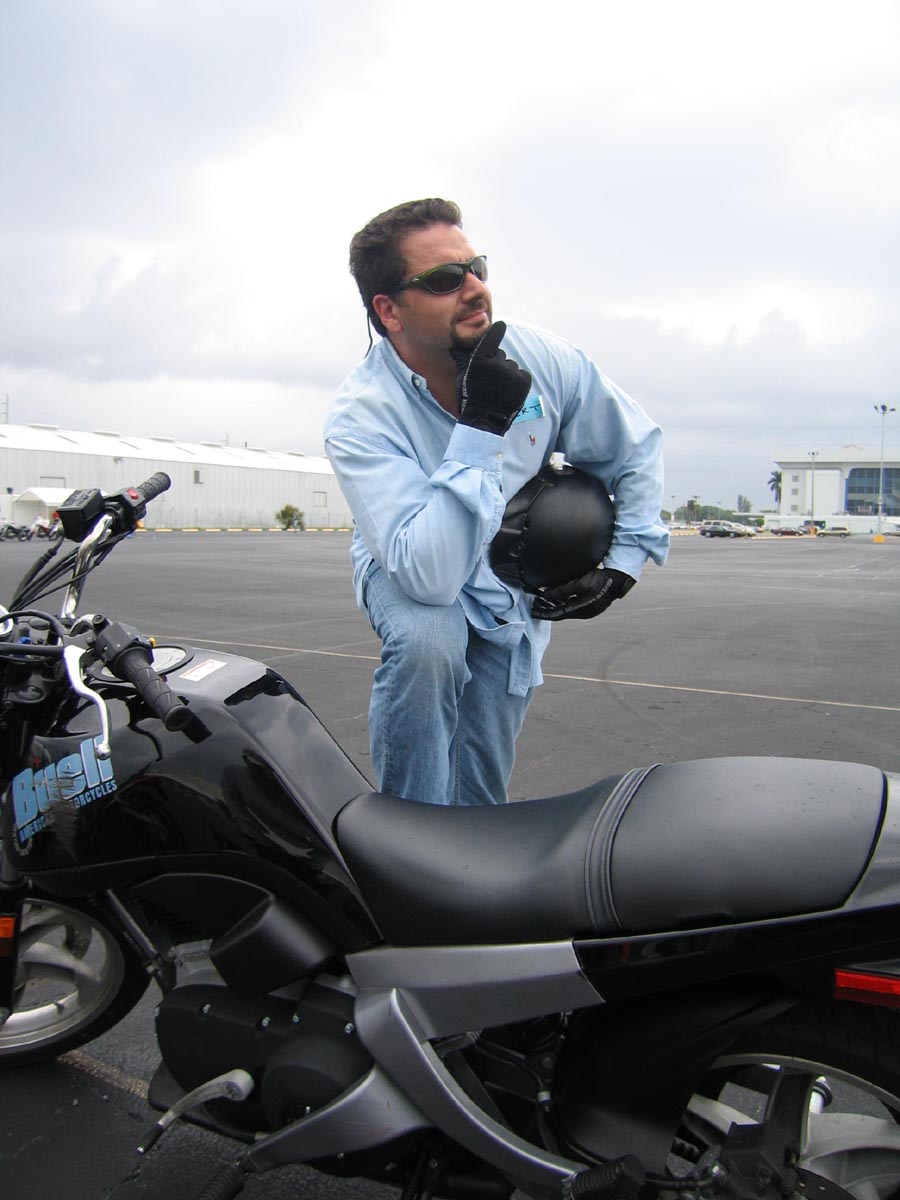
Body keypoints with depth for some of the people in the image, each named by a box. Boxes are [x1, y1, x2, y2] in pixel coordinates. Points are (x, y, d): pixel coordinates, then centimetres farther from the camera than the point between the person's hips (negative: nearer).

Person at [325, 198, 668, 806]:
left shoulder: (541, 358, -18)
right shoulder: (361, 415, -29)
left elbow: (637, 449, 0)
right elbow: (427, 576, -41)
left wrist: (623, 566, -6)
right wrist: (481, 427, -43)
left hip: (520, 589, 3)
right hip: (414, 574, -3)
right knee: (426, 638, -37)